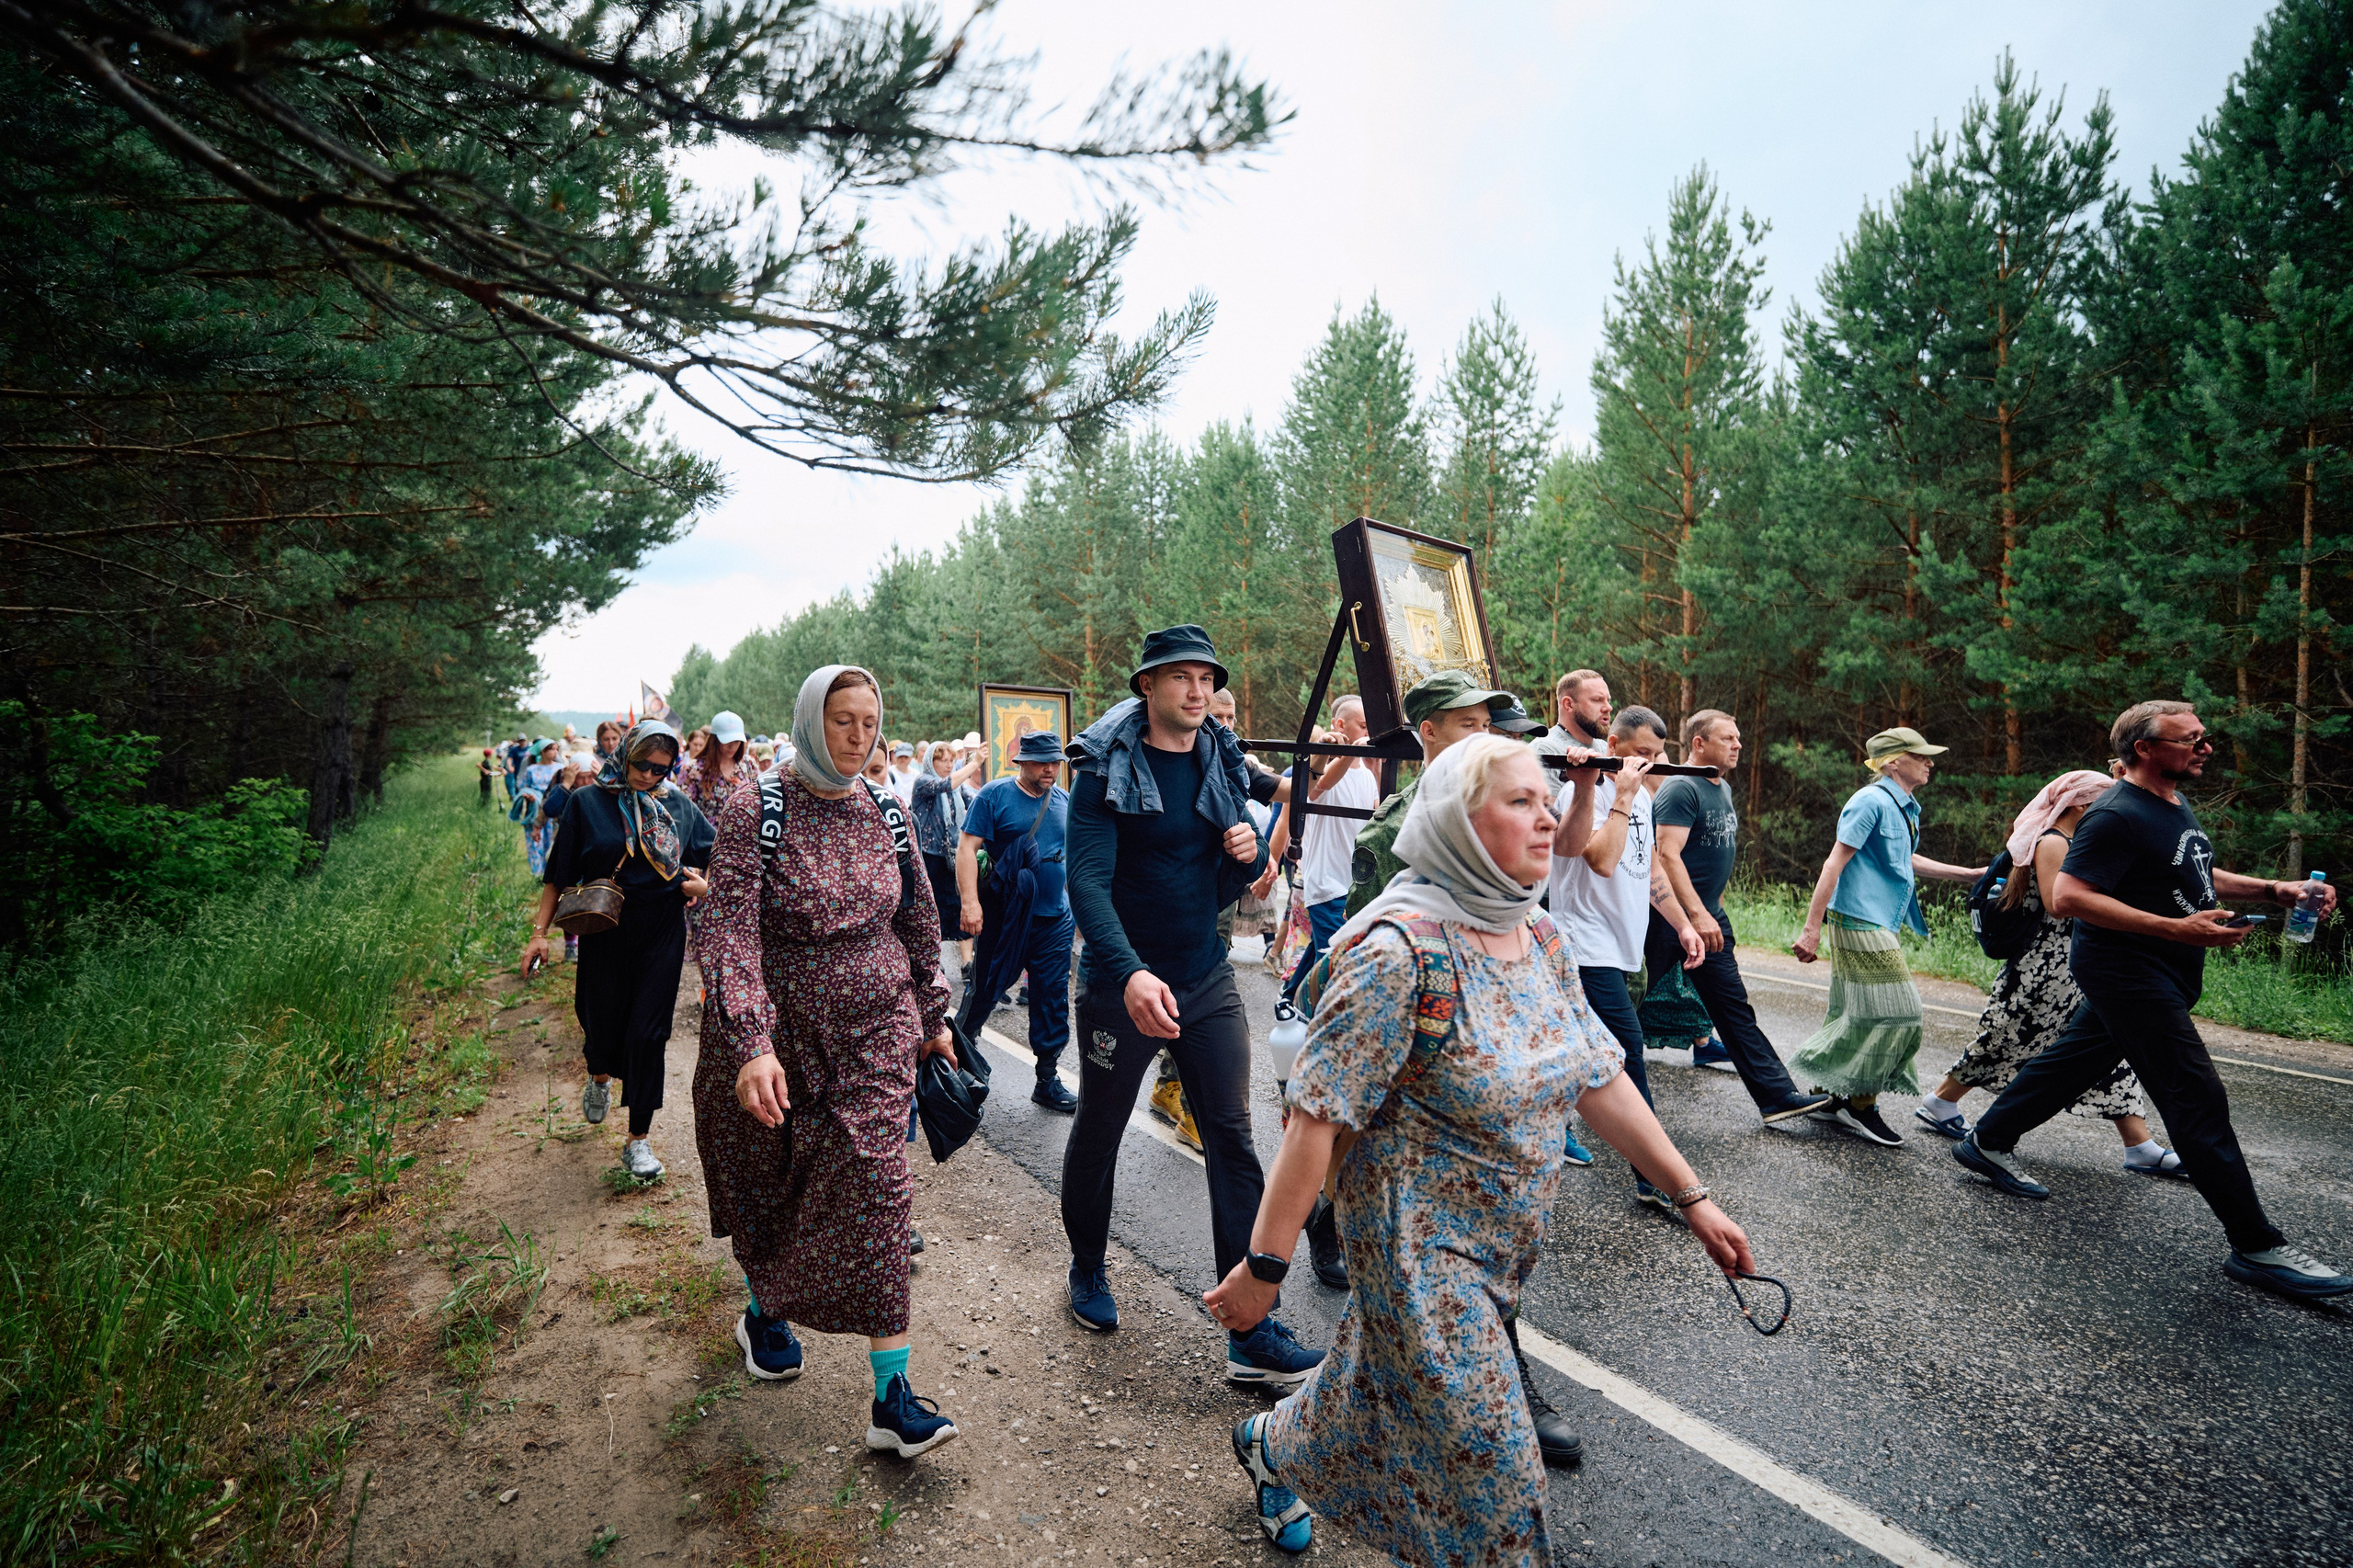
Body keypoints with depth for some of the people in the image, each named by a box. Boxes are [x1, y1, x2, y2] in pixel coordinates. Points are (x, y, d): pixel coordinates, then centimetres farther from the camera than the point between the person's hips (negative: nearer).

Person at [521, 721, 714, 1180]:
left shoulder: (679, 806, 2)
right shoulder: (588, 803, -3)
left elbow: (719, 856, 12)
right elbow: (559, 874, 0)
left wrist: (703, 884, -8)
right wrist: (540, 931, -5)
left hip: (662, 938, 0)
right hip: (605, 935, 0)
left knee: (646, 1034, -1)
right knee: (602, 1023, 10)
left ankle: (638, 1141, 11)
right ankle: (600, 1076, 49)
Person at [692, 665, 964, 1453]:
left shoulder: (886, 812, 1)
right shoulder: (755, 810, -12)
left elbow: (918, 921, 11)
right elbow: (729, 934, -20)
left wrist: (932, 1017, 15)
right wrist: (751, 1044, -30)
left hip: (875, 1030, 2)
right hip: (777, 1031, -1)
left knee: (875, 1187, -6)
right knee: (766, 1185, 17)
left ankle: (892, 1394, 0)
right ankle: (762, 1310, 48)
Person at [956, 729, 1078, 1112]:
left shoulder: (1064, 801, 9)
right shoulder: (994, 795, -6)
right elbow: (967, 846, -12)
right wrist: (969, 901, -21)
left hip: (1055, 916, 4)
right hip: (1004, 917, -4)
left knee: (1053, 998, 6)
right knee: (985, 988, 9)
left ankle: (1048, 1080, 16)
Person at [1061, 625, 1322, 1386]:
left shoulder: (1222, 765, 5)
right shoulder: (1107, 771, -12)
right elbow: (1088, 882, -22)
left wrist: (1248, 855, -12)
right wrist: (1130, 972, -37)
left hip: (1206, 980, 4)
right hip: (1123, 981, -4)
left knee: (1232, 1138, 0)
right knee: (1097, 1133, 13)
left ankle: (1252, 1333, 7)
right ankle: (1087, 1270, 40)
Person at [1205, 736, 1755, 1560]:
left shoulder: (1542, 940, -2)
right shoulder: (1401, 948, -26)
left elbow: (1600, 1080, 6)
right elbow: (1318, 1117, -25)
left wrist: (1692, 1197, 7)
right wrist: (1263, 1266, -22)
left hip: (1509, 1238, 8)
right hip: (1422, 1241, -7)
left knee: (1385, 1384, 25)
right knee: (1484, 1459, 3)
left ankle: (1273, 1447, 51)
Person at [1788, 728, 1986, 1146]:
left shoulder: (1903, 807, 15)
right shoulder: (1872, 802, -14)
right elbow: (1834, 864, -18)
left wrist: (1971, 874, 33)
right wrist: (1811, 928, -22)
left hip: (1878, 925, 9)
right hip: (1863, 923, -9)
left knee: (1856, 1016, 11)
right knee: (1896, 1014, -6)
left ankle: (1832, 1096, 20)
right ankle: (1861, 1104, 5)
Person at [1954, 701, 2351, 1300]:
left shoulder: (2175, 804, 12)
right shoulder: (2118, 816, -20)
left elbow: (2198, 877, 26)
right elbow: (2068, 897, -27)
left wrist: (2272, 890, 9)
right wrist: (2176, 929, -30)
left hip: (2159, 976, 10)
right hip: (2129, 973, -10)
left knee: (2073, 1063, 18)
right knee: (2198, 1100, -7)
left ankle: (1988, 1143, 31)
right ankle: (2256, 1247, 0)